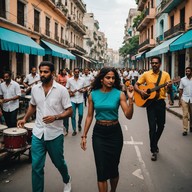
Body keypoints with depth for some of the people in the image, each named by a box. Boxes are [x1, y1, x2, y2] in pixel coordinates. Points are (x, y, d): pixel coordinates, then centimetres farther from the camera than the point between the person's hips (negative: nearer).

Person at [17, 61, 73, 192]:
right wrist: (25, 119, 7)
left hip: (55, 134, -2)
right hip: (38, 134, 3)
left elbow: (69, 111, -9)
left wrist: (55, 117, -24)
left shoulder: (61, 90, -10)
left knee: (59, 162, 18)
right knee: (36, 167, 3)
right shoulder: (35, 89, 2)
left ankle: (67, 180, 49)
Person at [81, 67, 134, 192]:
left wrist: (130, 99, -25)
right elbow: (89, 116, 4)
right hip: (98, 132, 1)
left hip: (115, 132, 0)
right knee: (101, 168, 0)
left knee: (113, 166, 13)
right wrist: (84, 135, 2)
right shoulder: (93, 95, -2)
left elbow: (129, 116, -13)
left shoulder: (119, 94, -7)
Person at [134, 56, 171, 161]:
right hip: (150, 102, -2)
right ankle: (154, 150, 7)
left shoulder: (165, 74, 2)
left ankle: (155, 143, 37)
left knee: (161, 125, 12)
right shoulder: (146, 74, 1)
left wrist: (169, 86, -25)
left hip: (161, 102, 2)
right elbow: (136, 85, 3)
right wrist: (140, 91, -16)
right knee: (152, 127, -3)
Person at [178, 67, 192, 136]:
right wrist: (179, 100, 2)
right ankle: (185, 130, -1)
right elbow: (181, 90, 5)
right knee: (185, 114, -4)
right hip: (184, 99, -1)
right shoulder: (182, 79, 3)